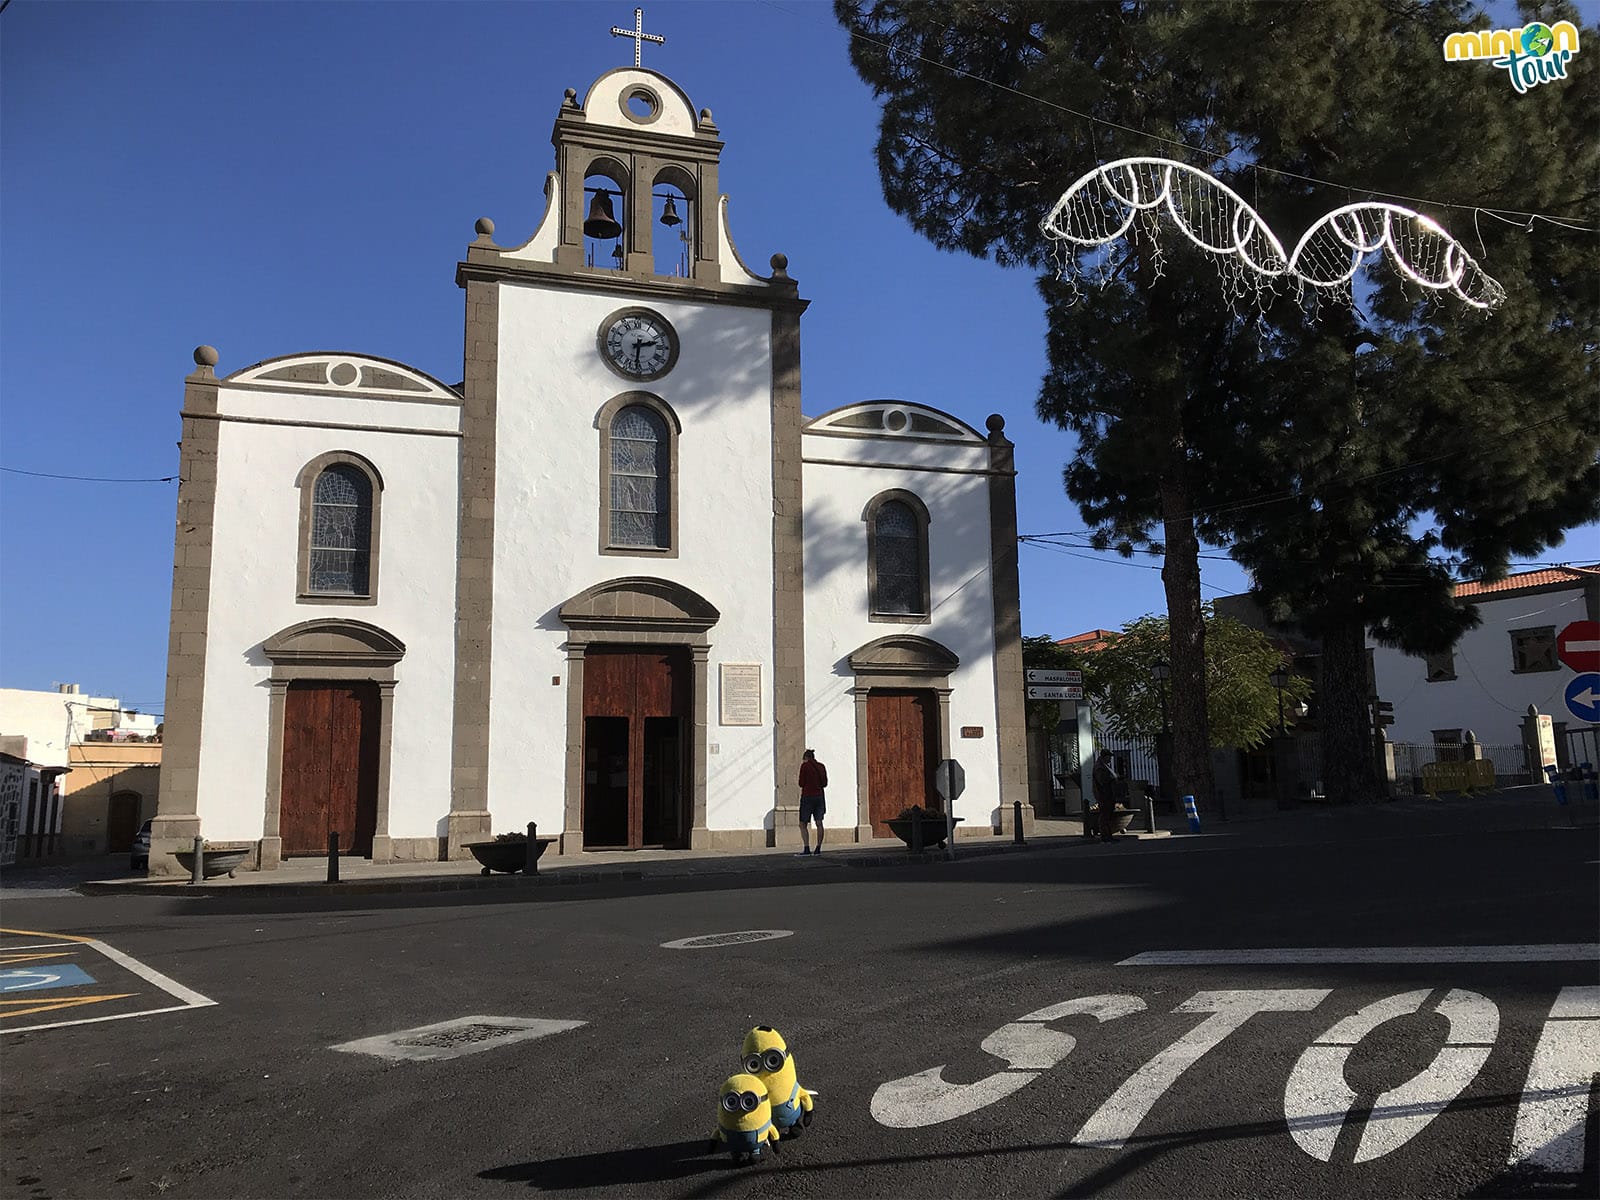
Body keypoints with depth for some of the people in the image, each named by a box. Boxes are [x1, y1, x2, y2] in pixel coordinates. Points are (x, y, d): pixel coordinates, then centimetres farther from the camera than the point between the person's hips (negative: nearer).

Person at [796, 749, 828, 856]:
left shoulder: (805, 766, -5)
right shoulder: (821, 767, 9)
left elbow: (801, 783, -5)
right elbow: (825, 783, 12)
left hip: (808, 796, -5)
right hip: (820, 796, 5)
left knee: (803, 824, -2)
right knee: (819, 823, 7)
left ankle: (807, 849, -13)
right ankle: (818, 849, 5)